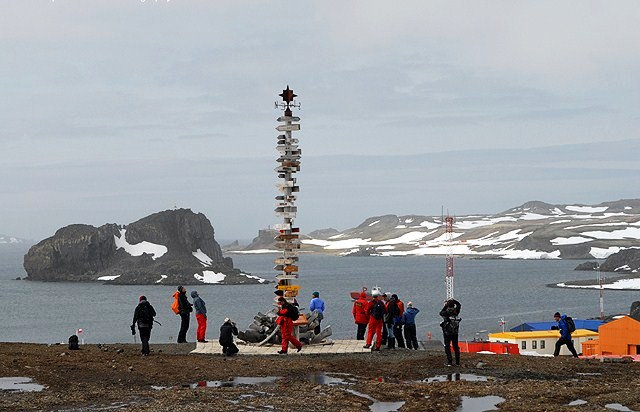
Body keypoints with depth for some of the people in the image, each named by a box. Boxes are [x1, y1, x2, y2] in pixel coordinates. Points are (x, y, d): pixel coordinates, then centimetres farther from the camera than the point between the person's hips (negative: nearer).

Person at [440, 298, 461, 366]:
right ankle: (457, 362, 11)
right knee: (456, 347, 12)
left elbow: (441, 313, 8)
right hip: (455, 333, 4)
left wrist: (445, 306, 10)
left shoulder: (446, 313, -16)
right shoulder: (456, 312, -5)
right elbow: (459, 305, 15)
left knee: (447, 347, 4)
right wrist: (453, 300, 15)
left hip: (447, 333, -4)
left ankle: (449, 362, -3)